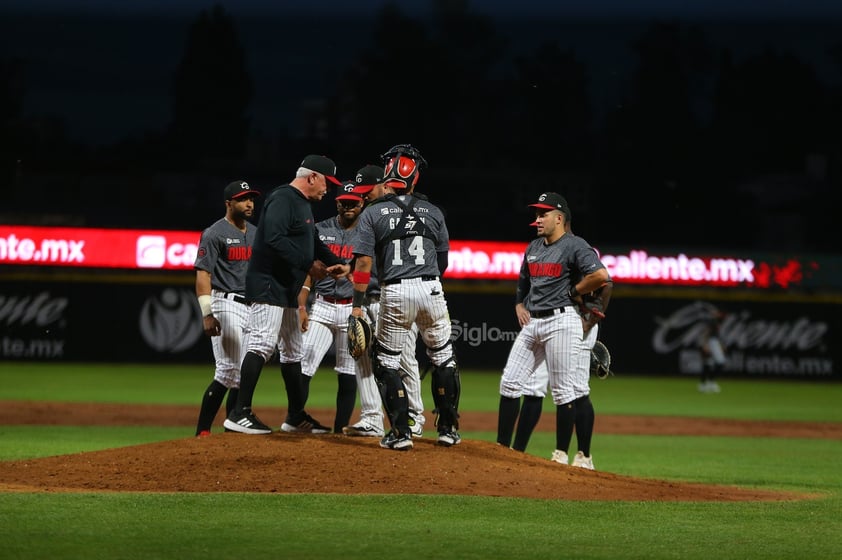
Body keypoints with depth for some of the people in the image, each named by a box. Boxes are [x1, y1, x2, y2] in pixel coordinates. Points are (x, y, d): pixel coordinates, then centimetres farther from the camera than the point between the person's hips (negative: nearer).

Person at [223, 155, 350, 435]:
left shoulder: (304, 204, 19)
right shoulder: (282, 199, -14)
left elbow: (314, 243, 27)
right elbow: (275, 239, -27)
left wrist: (338, 263, 11)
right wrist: (309, 265, -24)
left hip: (288, 289, 11)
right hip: (267, 284, -11)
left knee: (293, 351, 15)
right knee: (263, 343, -18)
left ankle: (296, 416, 23)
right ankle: (240, 414, -21)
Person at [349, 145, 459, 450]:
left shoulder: (373, 213, -1)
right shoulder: (433, 212, 6)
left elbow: (364, 262, -8)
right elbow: (443, 262, 12)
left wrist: (357, 305, -4)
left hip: (394, 293, -2)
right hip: (431, 289, 2)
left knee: (386, 361, 10)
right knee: (443, 357, 17)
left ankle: (401, 431, 2)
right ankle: (448, 428, 19)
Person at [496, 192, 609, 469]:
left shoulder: (574, 246, -8)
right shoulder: (533, 248, 17)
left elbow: (600, 275, -23)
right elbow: (523, 283, 32)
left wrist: (574, 293, -12)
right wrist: (519, 305, 15)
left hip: (561, 322, -8)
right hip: (532, 323, 8)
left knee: (567, 391, -9)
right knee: (510, 383, 5)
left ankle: (585, 458, -5)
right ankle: (502, 447, 10)